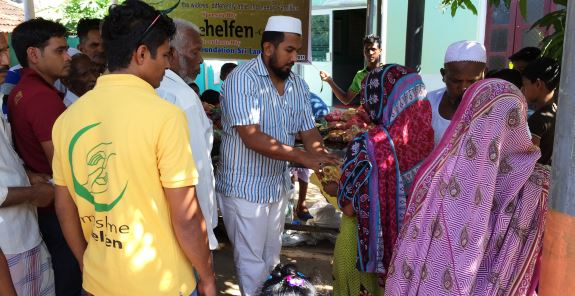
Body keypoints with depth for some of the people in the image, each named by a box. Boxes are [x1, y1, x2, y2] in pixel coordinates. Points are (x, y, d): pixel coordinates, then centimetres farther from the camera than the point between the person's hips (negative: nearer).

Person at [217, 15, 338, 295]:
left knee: (271, 255, 22)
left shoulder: (298, 86, 2)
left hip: (278, 184, 7)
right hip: (244, 187, -6)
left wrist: (325, 167, -15)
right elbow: (251, 137, -28)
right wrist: (302, 157, -32)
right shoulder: (242, 79, -19)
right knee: (252, 260, 7)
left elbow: (309, 131, 2)